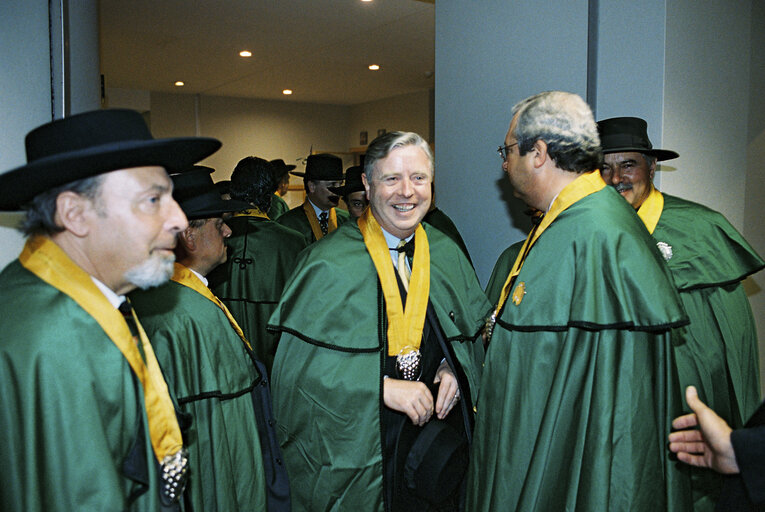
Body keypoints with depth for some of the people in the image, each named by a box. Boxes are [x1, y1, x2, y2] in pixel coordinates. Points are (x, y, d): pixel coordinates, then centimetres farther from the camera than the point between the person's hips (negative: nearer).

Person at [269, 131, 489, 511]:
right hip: (356, 445, -4)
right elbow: (299, 364, -16)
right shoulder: (331, 265, -14)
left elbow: (471, 331, 12)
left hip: (437, 435, 5)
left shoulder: (446, 255, 2)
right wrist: (381, 387, -22)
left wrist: (453, 369, -8)